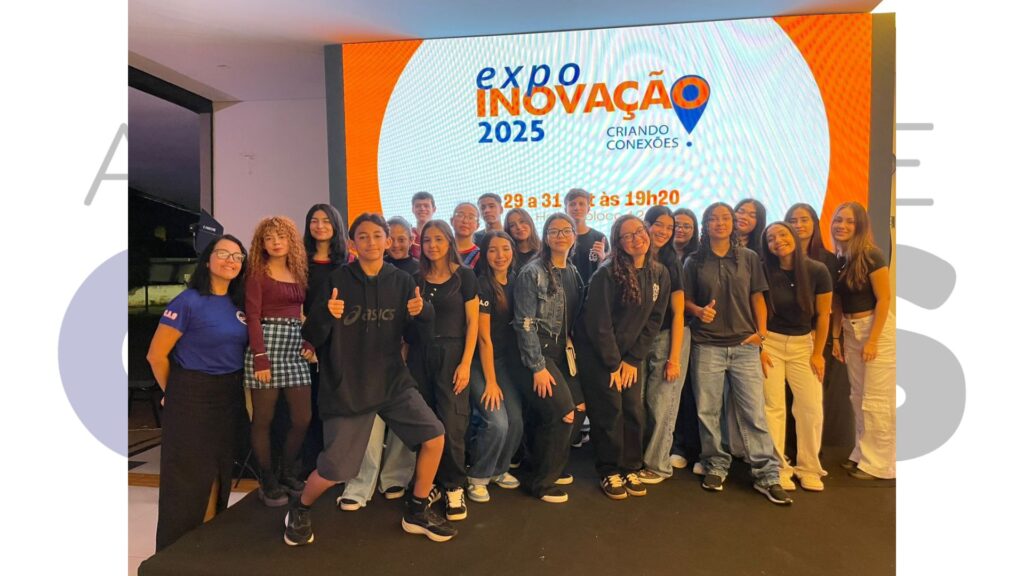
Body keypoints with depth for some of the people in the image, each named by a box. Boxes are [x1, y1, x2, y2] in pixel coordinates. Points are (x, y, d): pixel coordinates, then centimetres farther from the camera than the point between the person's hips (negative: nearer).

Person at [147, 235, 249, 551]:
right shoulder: (189, 301, -15)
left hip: (230, 397, 6)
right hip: (192, 398, -6)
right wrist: (174, 394, 0)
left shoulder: (239, 304, 4)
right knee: (187, 481, 6)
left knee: (220, 475, 16)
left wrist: (236, 389, 12)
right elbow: (156, 355, -12)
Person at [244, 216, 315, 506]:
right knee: (263, 418, 3)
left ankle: (286, 473, 25)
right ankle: (267, 482, 17)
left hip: (295, 346, 6)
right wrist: (260, 358, -16)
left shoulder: (299, 273, 16)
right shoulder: (258, 273, -1)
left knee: (302, 419, 5)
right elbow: (253, 316, -8)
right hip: (267, 343, -5)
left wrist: (310, 343, 0)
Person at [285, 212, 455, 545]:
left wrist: (422, 311, -17)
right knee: (334, 471, -1)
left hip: (393, 380, 3)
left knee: (434, 438, -5)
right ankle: (300, 511, 34)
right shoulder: (337, 281, -8)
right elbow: (313, 337, -8)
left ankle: (417, 512, 18)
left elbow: (418, 328, 6)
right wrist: (325, 314, -30)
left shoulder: (401, 281, 0)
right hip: (347, 386, -3)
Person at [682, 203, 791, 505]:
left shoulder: (749, 258, 9)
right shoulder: (694, 262, 6)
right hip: (707, 346, 0)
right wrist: (699, 310, -13)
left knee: (754, 411, -1)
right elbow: (685, 299, 8)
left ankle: (767, 476, 9)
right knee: (708, 411, 5)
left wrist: (761, 333, -1)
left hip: (745, 346, 0)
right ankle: (715, 466, 21)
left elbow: (757, 298, 9)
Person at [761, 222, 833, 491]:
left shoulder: (817, 271, -8)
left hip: (803, 343, 1)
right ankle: (778, 468, 12)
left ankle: (808, 468, 17)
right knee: (773, 407, -1)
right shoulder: (764, 272, -10)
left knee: (812, 407, 0)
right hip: (770, 342, -1)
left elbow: (823, 315, -2)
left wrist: (818, 353, -1)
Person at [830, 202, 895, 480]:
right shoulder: (837, 259, 5)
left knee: (877, 399, -1)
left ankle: (879, 463, 12)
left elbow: (884, 298, -15)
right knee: (858, 397, 13)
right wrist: (835, 337, 7)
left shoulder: (872, 256, -13)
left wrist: (872, 340, -18)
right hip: (850, 331, 7)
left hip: (878, 329, -7)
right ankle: (862, 454, 25)